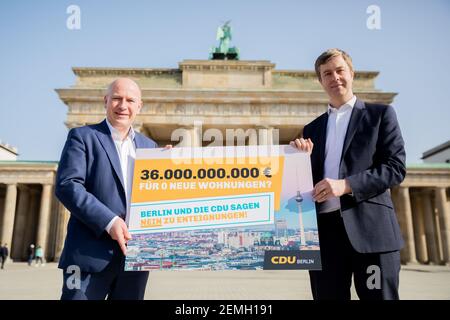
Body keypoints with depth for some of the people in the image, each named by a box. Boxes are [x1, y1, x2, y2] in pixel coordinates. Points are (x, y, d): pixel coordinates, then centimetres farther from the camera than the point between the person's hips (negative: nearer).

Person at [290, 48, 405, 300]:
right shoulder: (312, 129, 18)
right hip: (324, 229, 4)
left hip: (370, 228, -3)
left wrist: (346, 185, -15)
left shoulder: (380, 114, 8)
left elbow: (396, 167, -3)